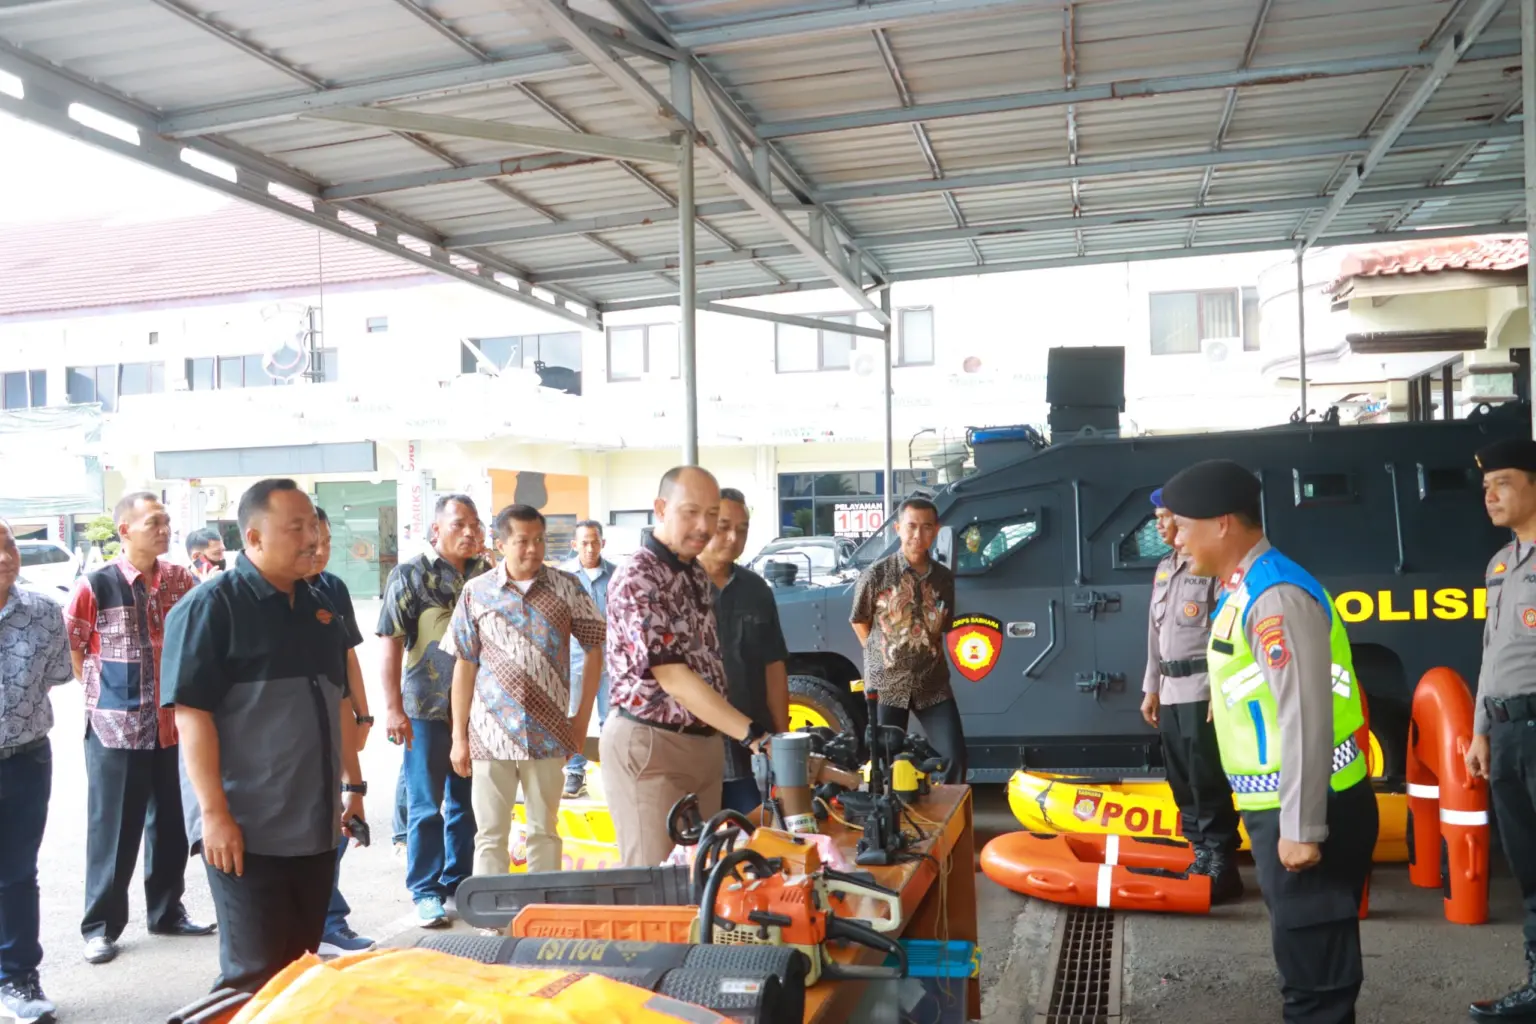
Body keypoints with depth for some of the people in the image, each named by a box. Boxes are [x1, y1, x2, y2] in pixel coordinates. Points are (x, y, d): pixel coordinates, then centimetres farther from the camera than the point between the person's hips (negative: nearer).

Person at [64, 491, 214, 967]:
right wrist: (102, 688, -1)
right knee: (113, 831, 5)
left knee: (170, 826, 14)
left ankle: (166, 911, 29)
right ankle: (101, 925, 20)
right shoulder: (95, 586, -12)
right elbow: (66, 647, -3)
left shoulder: (180, 580, 0)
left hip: (171, 726, 4)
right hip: (115, 728, -4)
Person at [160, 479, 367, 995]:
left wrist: (352, 784, 15)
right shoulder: (210, 606, -11)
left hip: (316, 825, 7)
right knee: (255, 976, 1)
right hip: (245, 832, -7)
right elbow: (191, 713, -16)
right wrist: (214, 813, -21)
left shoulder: (318, 606, 10)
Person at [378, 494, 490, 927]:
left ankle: (460, 881, 28)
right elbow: (391, 644, -8)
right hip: (428, 711, -4)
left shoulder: (487, 574, 5)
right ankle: (425, 891, 17)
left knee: (468, 803, 14)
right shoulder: (410, 574, -5)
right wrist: (394, 708, -12)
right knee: (427, 807, 5)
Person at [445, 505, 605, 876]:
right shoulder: (476, 592, 0)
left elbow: (594, 649, 6)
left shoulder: (566, 588, 0)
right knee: (490, 834, 7)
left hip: (549, 733, 0)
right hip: (490, 733, 0)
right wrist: (459, 736, 2)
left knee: (545, 831, 12)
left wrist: (582, 717, 2)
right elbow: (465, 666, 4)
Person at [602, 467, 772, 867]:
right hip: (649, 745, -8)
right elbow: (673, 678, -23)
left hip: (705, 741, 8)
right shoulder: (636, 580, -17)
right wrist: (751, 733, -27)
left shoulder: (696, 574, 10)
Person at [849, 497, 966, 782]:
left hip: (933, 683, 3)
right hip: (886, 683, -3)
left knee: (956, 757, -3)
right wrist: (881, 656, 7)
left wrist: (929, 654, 11)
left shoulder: (944, 578, 3)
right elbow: (859, 621, 6)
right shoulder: (875, 575, -8)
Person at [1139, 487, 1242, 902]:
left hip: (1203, 688, -8)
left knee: (1208, 782, -7)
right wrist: (1151, 688, 18)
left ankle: (1222, 869, 1)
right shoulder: (1164, 569, 17)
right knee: (1182, 783, 12)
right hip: (1170, 690, 9)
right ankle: (1200, 858, 22)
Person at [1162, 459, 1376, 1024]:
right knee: (1302, 959, 23)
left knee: (1316, 973, 2)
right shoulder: (1244, 590, 10)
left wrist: (1300, 828, -24)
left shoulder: (1276, 596, -21)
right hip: (1278, 809, 10)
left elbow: (1305, 717, -26)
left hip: (1304, 815, -10)